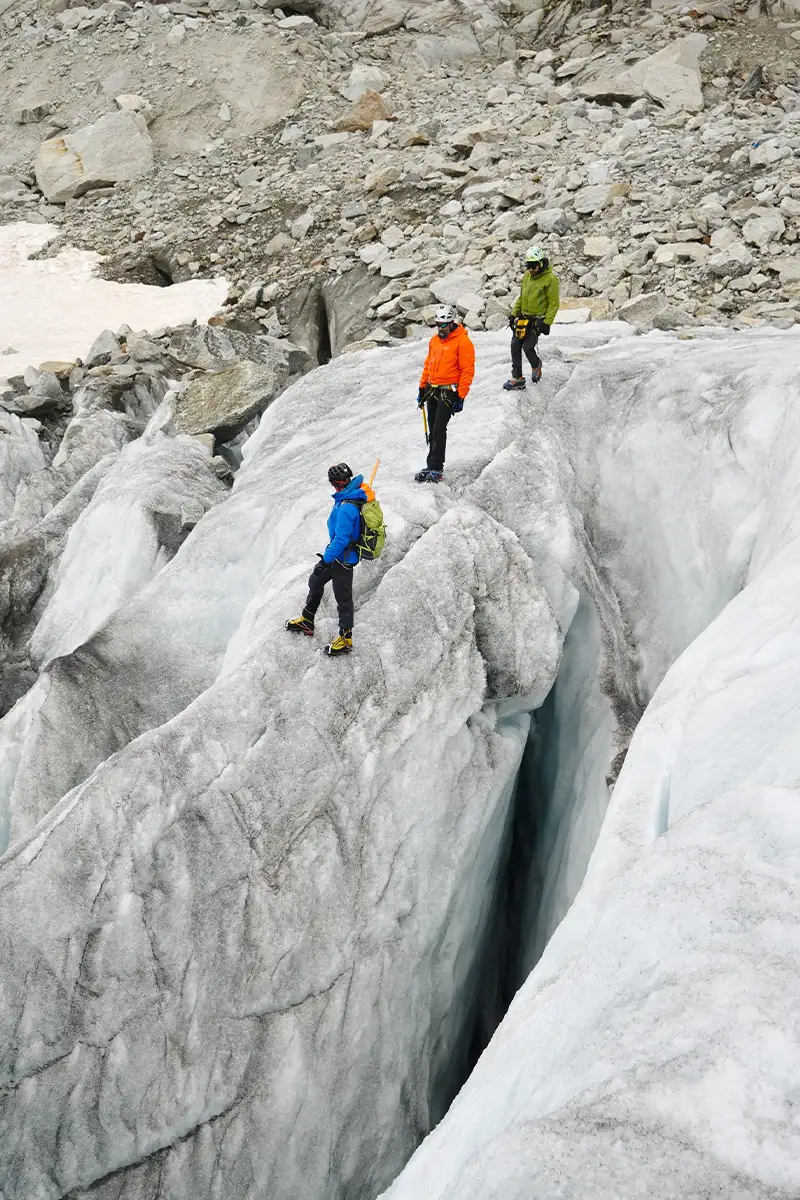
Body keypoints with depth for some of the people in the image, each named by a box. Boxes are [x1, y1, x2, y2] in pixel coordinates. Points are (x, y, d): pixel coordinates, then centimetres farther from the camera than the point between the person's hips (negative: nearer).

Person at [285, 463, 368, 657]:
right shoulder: (356, 495, -2)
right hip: (338, 553, 10)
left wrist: (326, 559, -24)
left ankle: (346, 638, 18)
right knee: (315, 581, 23)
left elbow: (341, 539, -31)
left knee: (343, 597, 4)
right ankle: (307, 621, 39)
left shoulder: (346, 508, -33)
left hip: (342, 557, -10)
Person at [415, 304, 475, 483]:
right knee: (433, 429, 9)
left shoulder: (463, 341, -10)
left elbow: (467, 371, -12)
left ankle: (436, 469, -9)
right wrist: (422, 388, 19)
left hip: (448, 392, -7)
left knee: (439, 429, -12)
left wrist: (460, 397, -15)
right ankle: (431, 465, 16)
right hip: (432, 390, 7)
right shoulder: (434, 340, 13)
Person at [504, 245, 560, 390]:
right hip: (524, 318, 7)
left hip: (538, 320, -7)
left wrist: (546, 323, -17)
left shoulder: (551, 278, -14)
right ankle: (517, 378, 9)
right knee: (515, 346, 1)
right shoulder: (527, 276, 7)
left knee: (528, 347, -13)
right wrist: (514, 314, 15)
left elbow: (554, 303, -12)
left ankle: (536, 365, 21)